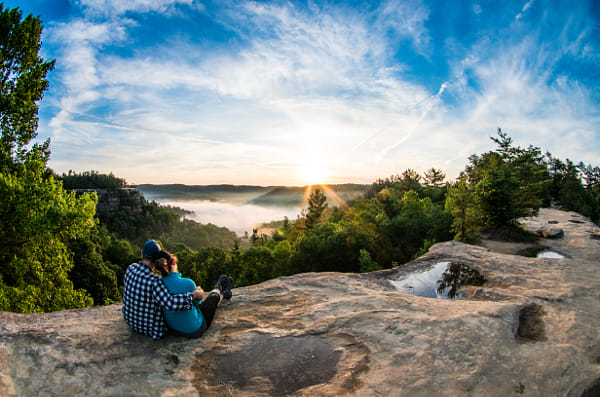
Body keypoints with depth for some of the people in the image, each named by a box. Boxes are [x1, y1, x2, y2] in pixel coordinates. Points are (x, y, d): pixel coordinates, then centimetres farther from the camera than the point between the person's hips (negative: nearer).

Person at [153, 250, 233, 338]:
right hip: (195, 330, -5)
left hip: (175, 328, 6)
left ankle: (223, 294, 64)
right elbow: (196, 302, -9)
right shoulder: (188, 283, -30)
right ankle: (221, 294, 60)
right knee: (214, 296, 20)